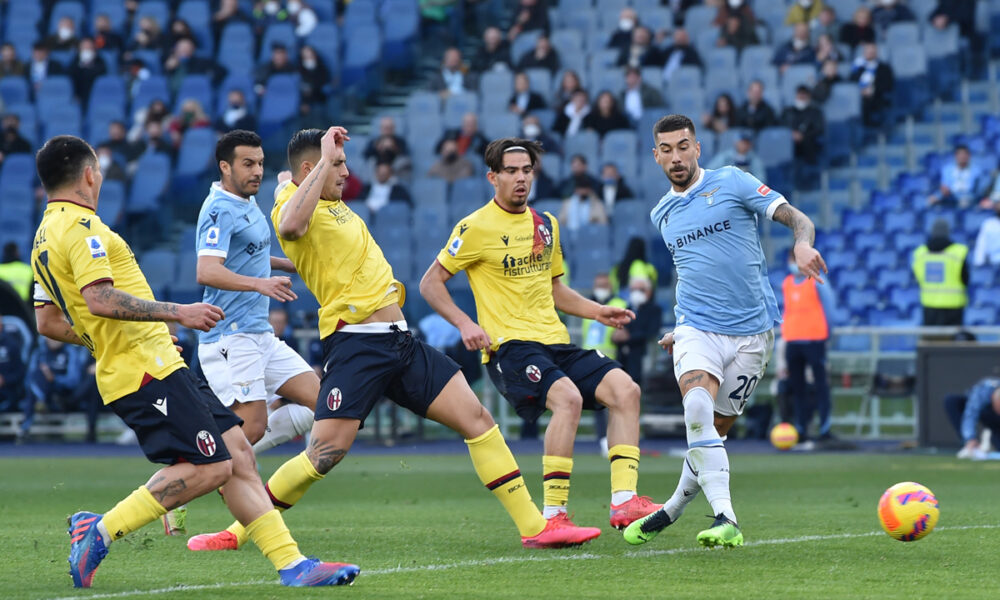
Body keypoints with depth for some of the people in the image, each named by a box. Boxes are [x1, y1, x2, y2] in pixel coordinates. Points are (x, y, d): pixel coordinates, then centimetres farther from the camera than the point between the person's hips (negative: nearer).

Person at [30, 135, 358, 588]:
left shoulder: (45, 237, 19)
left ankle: (291, 563, 1)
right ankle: (100, 530, -11)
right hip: (147, 368, -11)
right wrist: (176, 312, -21)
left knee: (237, 453, 5)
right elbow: (99, 299, -25)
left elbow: (48, 322, 22)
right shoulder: (80, 227, -12)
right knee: (210, 467, -16)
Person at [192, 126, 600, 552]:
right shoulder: (291, 206, -9)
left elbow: (284, 183, 41)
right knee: (326, 452, -16)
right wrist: (325, 159, -29)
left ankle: (534, 526, 4)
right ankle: (237, 531, -1)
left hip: (398, 341, 9)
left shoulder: (333, 205, 19)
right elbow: (291, 225, -37)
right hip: (355, 344, -9)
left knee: (477, 419, 2)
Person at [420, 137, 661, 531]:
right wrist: (465, 323, -14)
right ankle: (553, 516, -29)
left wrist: (597, 311, 16)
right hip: (509, 346, -7)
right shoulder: (477, 228, -3)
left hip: (555, 342, 7)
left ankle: (624, 500, -17)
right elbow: (430, 283, 0)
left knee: (625, 389, -12)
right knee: (568, 398, -32)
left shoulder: (546, 224, 18)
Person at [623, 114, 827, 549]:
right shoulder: (662, 214, 15)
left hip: (752, 330, -2)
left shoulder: (731, 182, 0)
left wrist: (803, 244, -28)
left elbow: (796, 218, -6)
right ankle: (725, 519, -32)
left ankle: (671, 511, 26)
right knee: (698, 406, -27)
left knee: (715, 430, 3)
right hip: (697, 328, 2)